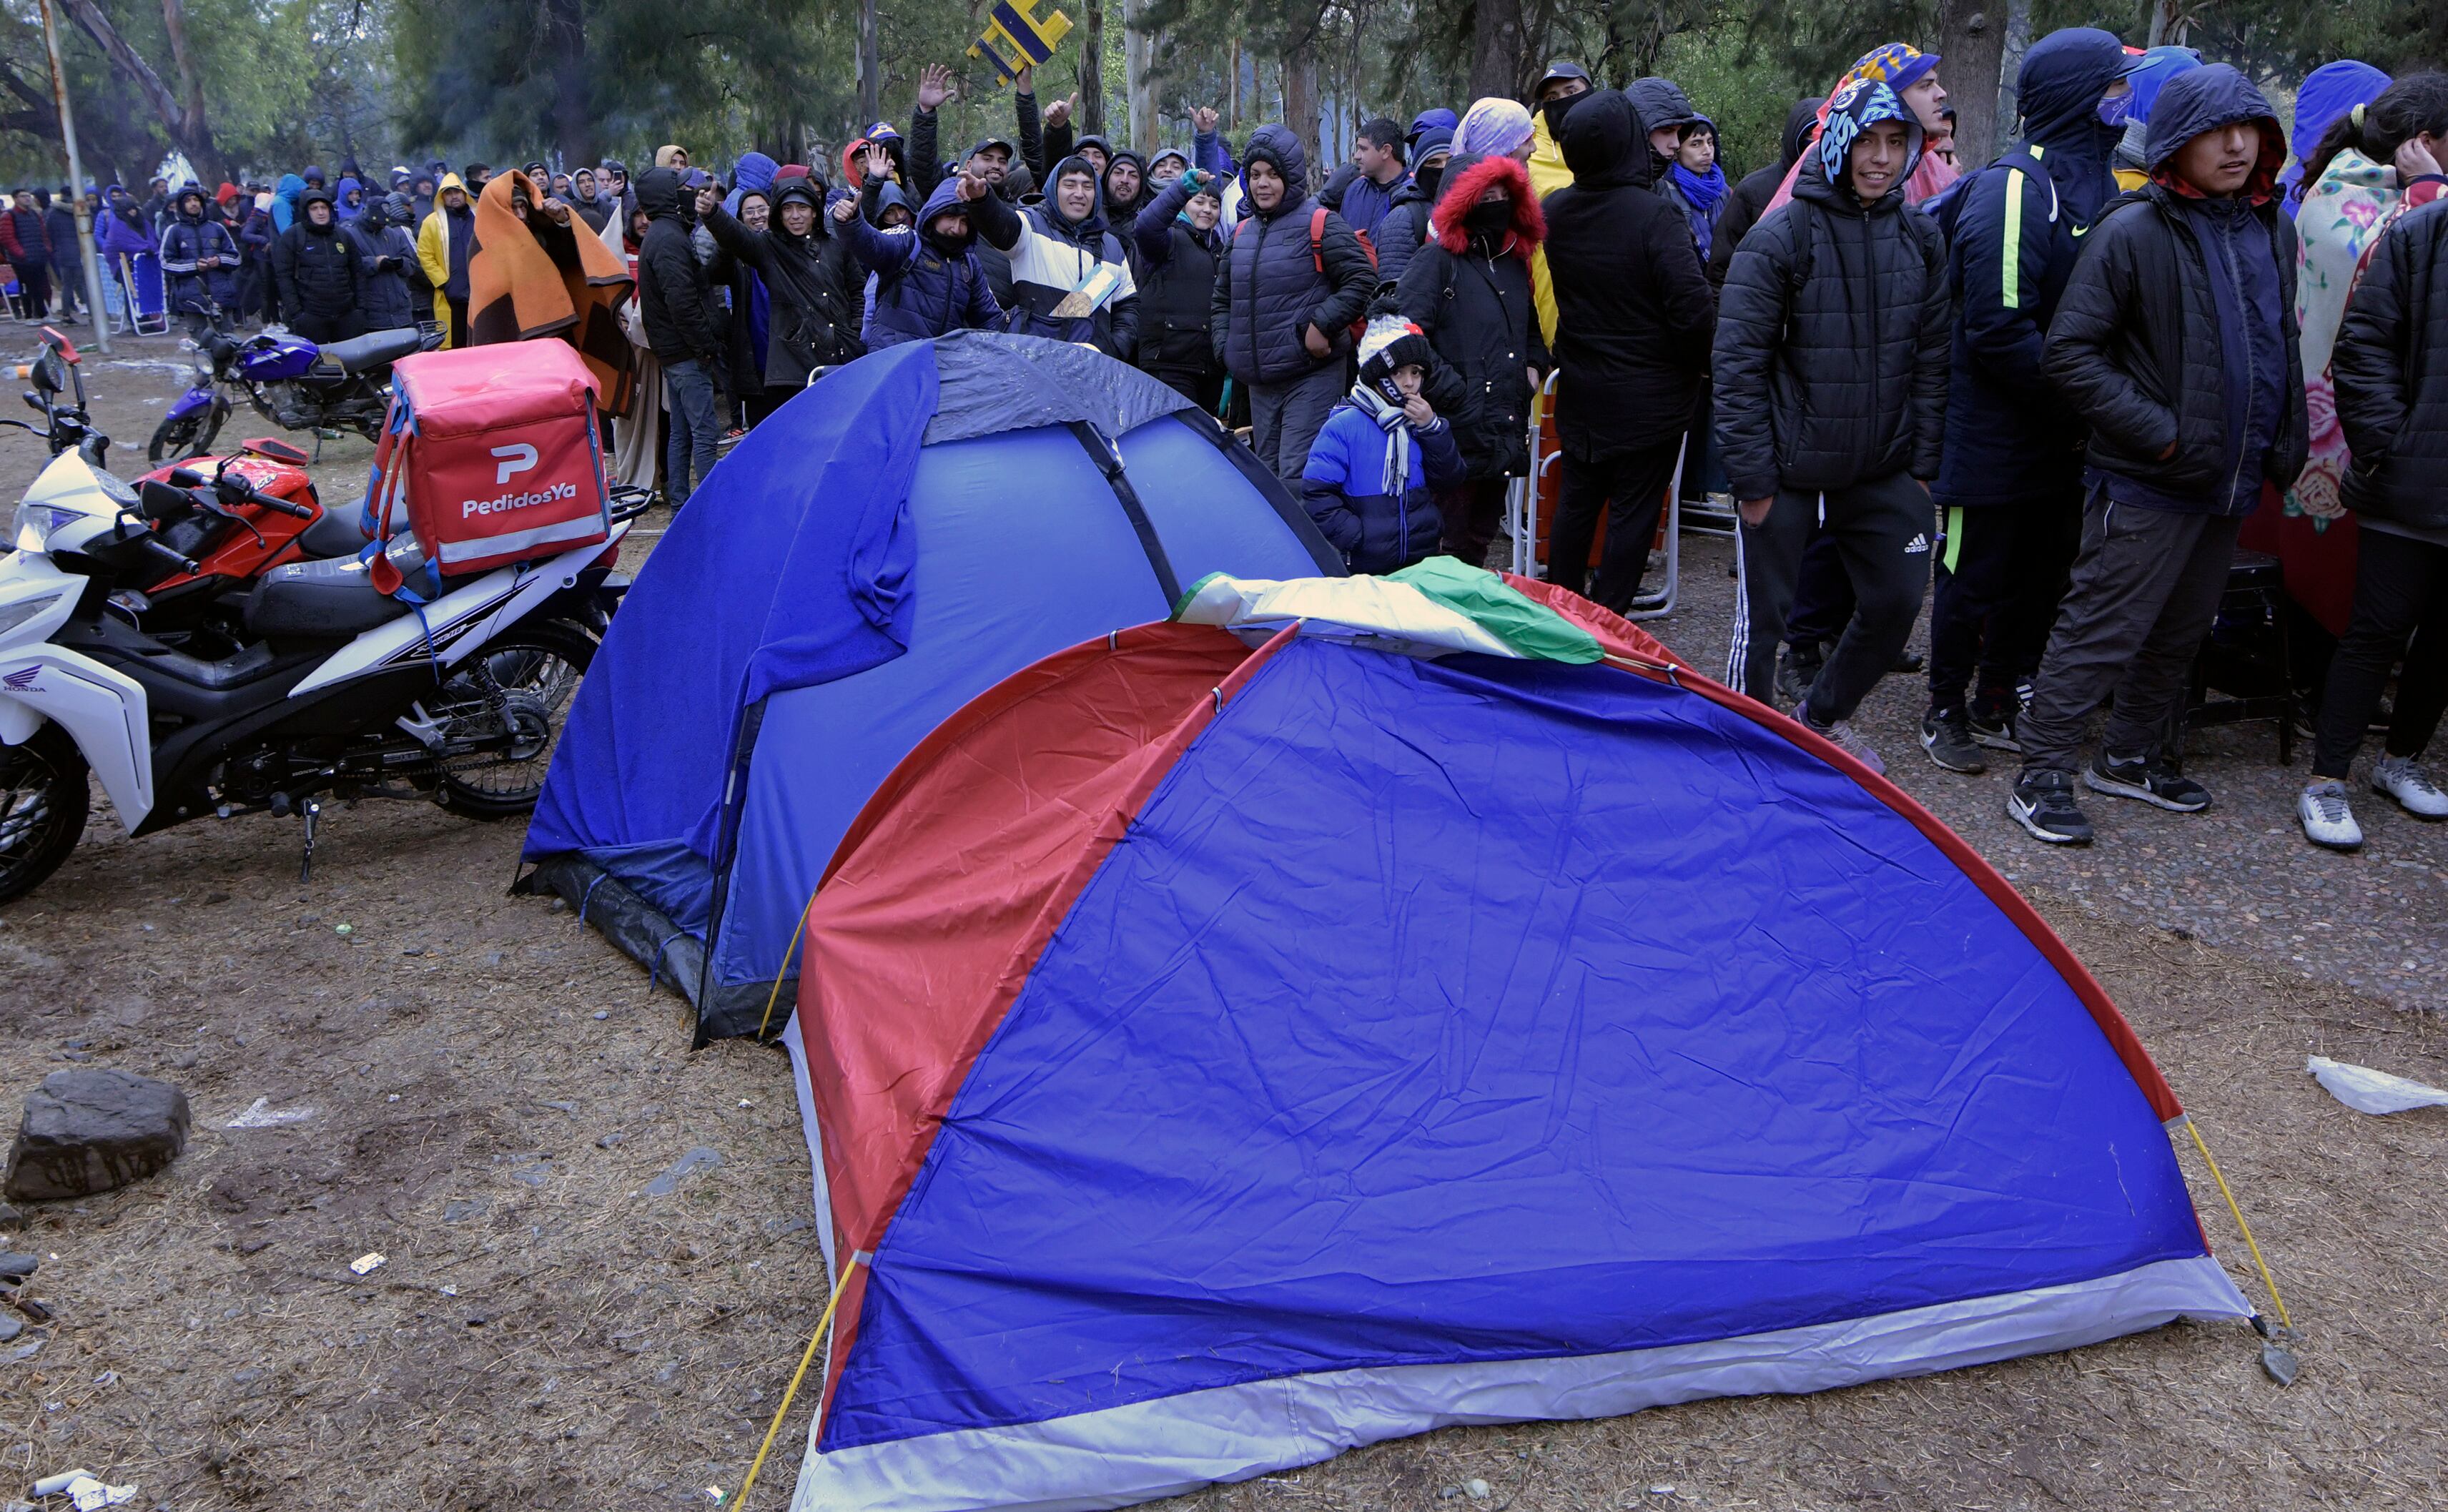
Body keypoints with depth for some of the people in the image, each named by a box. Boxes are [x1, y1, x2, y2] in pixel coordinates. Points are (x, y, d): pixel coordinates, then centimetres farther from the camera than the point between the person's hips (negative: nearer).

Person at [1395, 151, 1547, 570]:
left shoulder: (1515, 262, 19)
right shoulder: (1437, 260, -6)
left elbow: (1531, 327, 34)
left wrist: (1533, 364, 15)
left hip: (1507, 430, 8)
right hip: (1457, 429, -7)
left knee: (1480, 541, 16)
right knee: (1448, 544, -5)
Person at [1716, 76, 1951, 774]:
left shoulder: (1922, 239, 6)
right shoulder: (1780, 236, -10)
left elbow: (1930, 361, 10)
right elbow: (1739, 366, -11)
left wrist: (1922, 464, 5)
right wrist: (1752, 476, -14)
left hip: (1883, 473, 5)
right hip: (1788, 472, -5)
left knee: (1897, 599, 10)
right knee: (1764, 613, 3)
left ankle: (1823, 716, 32)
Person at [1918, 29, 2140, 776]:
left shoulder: (2096, 183, 10)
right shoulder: (2014, 189, -17)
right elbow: (1999, 330, -23)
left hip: (2061, 436, 8)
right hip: (1996, 434, -8)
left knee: (2040, 577, 14)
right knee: (1975, 580, 4)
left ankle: (1998, 704, 28)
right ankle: (1946, 711, 20)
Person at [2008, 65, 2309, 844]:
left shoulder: (2274, 230, 10)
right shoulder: (2134, 232, -13)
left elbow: (2282, 346, 22)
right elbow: (2069, 353, -16)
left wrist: (2285, 444, 12)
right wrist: (2158, 432, -18)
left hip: (2233, 480, 8)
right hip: (2147, 483, -7)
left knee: (2182, 632, 17)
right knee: (2102, 631, -5)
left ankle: (2133, 753, 32)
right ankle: (2043, 773, 4)